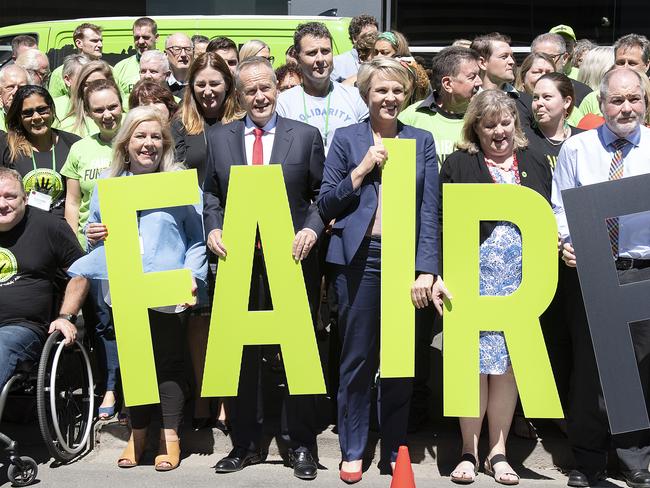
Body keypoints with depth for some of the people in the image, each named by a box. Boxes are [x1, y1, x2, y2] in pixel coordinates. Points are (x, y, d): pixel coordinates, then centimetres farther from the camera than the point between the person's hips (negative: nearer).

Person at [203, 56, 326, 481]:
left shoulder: (306, 135, 4)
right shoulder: (220, 138, 10)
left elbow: (322, 193, 3)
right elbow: (211, 194, 14)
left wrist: (312, 229, -13)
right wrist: (213, 228, -3)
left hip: (292, 259, -2)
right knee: (242, 354, 7)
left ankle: (301, 445, 16)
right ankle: (246, 443, 19)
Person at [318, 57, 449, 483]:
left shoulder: (422, 141, 9)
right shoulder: (346, 139, 5)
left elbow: (430, 211, 3)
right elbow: (326, 205, 2)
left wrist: (426, 270, -7)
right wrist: (363, 169, -10)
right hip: (359, 259, -1)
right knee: (357, 358, 4)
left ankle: (396, 451, 21)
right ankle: (353, 451, 17)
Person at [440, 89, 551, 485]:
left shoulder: (535, 164, 12)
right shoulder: (458, 164, 3)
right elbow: (441, 222, -1)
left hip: (521, 280, 3)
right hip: (474, 277, -3)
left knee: (508, 363, 7)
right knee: (473, 362, -1)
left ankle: (498, 452, 17)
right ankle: (470, 451, 12)